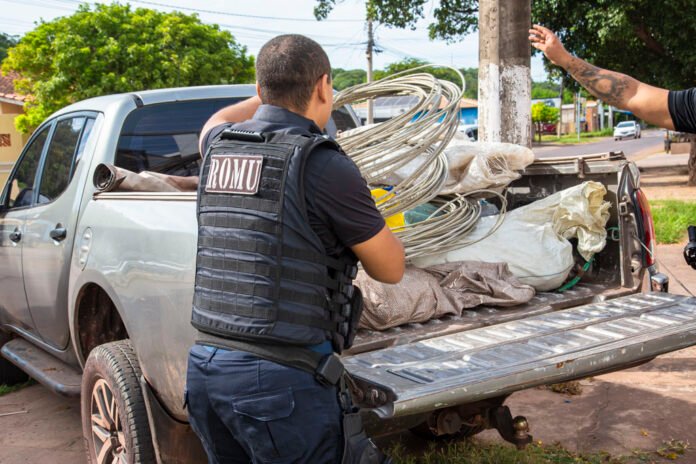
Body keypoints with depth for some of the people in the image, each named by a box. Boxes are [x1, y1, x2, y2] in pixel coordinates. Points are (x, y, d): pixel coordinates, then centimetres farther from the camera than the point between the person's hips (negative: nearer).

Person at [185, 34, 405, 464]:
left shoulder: (217, 148, 7)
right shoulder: (323, 165, -12)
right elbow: (391, 269, 1)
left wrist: (273, 94, 48)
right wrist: (370, 216, 19)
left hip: (204, 363, 7)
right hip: (278, 376, -7)